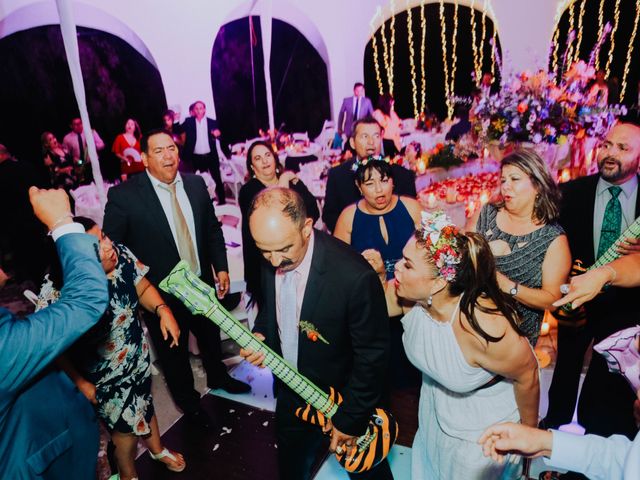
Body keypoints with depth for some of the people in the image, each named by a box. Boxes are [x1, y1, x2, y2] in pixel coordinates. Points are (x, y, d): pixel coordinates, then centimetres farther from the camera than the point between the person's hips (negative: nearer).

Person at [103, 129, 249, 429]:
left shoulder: (196, 184, -3)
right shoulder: (123, 196, -18)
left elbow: (213, 228, 6)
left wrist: (221, 267, 2)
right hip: (160, 294, -4)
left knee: (211, 338, 27)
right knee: (174, 354, 18)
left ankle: (218, 378, 58)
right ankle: (188, 401, 47)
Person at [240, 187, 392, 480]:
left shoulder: (355, 276, -35)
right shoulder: (270, 261, -13)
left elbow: (372, 356, -23)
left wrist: (350, 420, -14)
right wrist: (259, 336, -13)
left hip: (345, 402, -5)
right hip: (291, 394, 6)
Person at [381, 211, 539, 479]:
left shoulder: (486, 329, -39)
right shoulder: (411, 294, -25)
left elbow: (527, 376, -21)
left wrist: (529, 430, -2)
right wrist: (376, 275, -28)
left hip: (482, 433, -5)